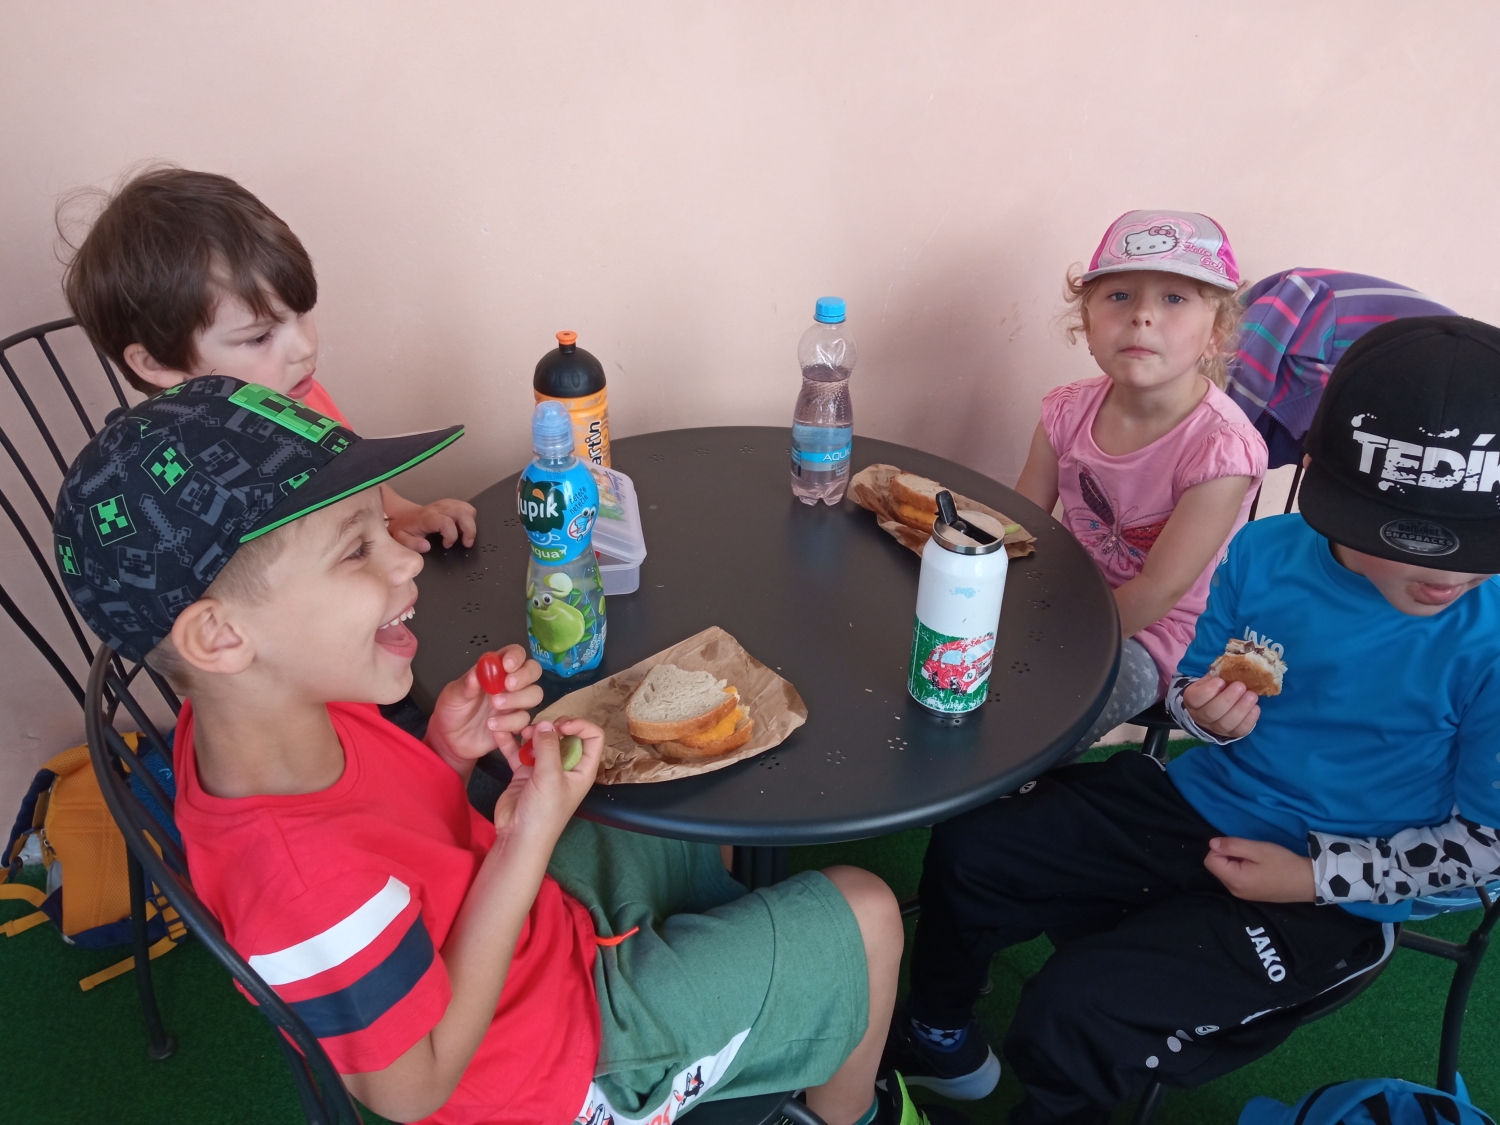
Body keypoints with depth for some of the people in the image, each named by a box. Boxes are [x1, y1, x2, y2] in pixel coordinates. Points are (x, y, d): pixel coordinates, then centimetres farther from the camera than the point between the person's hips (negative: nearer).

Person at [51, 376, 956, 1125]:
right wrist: (532, 836, -32)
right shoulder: (308, 887, -42)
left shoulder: (290, 710, -16)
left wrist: (449, 753, -19)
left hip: (528, 922, 8)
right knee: (863, 913, 0)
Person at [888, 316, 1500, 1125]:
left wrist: (1314, 875, -17)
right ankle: (938, 1036, 31)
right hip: (1196, 804, 5)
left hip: (1329, 899, -5)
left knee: (1072, 1014, -20)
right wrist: (1208, 714, -16)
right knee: (965, 853, 2)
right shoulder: (1264, 554, -9)